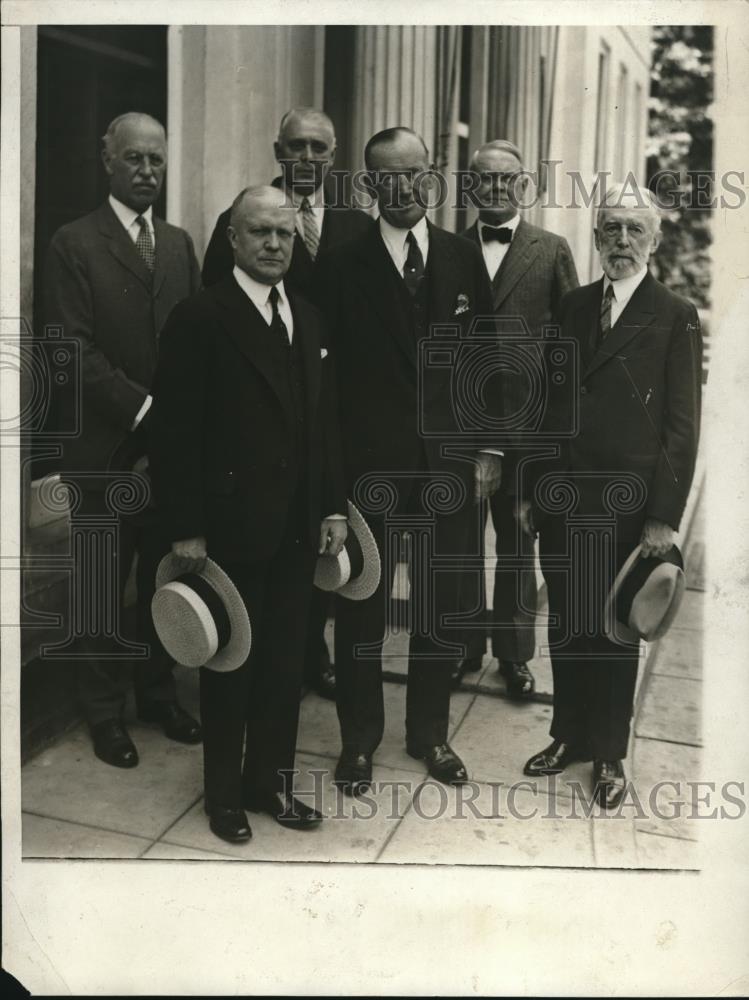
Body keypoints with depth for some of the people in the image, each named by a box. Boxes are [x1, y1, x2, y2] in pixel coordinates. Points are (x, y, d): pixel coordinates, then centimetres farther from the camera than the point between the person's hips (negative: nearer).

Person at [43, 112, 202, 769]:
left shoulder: (180, 243, 12)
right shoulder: (73, 244, -4)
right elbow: (74, 349, -12)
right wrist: (144, 407, -17)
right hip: (107, 449, -4)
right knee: (105, 585, 7)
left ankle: (158, 692, 29)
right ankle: (105, 710, 22)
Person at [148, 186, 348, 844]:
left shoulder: (308, 319, 11)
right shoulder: (198, 319, -9)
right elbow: (176, 432, -12)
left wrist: (333, 507, 9)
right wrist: (186, 529, -14)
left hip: (297, 528, 6)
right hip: (230, 527, -5)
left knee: (285, 662, 13)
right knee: (230, 665, 9)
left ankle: (271, 781, 30)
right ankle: (224, 794, 27)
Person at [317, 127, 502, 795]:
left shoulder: (464, 257, 6)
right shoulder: (342, 266, -3)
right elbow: (330, 365, -5)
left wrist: (489, 448, 3)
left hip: (449, 463, 3)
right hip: (370, 463, -2)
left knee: (441, 607, 13)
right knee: (362, 609, 8)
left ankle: (430, 734, 31)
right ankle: (359, 741, 25)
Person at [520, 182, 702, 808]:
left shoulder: (676, 317, -3)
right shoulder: (571, 308, 9)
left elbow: (682, 424, -6)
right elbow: (549, 403, 9)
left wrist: (665, 516, -11)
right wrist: (532, 488, 5)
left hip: (626, 505, -3)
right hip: (561, 498, 4)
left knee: (616, 628, 9)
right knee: (565, 623, 13)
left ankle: (609, 755, 26)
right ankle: (569, 734, 31)